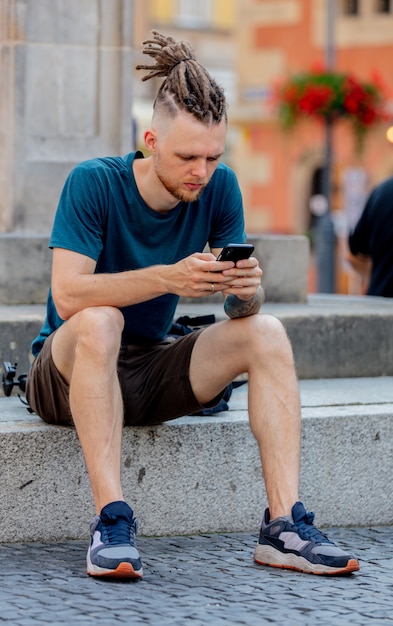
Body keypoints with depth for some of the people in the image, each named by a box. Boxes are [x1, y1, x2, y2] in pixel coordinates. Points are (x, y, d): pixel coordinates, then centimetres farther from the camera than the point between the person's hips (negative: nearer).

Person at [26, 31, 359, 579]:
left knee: (266, 332, -16)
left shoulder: (219, 188, -4)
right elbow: (67, 295, -28)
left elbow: (241, 309, -5)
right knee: (99, 321, -36)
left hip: (149, 377, 5)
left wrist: (245, 289, -29)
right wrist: (168, 277, -39)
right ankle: (111, 519, -38)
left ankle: (284, 525, -25)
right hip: (69, 374, -4)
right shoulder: (94, 183, -17)